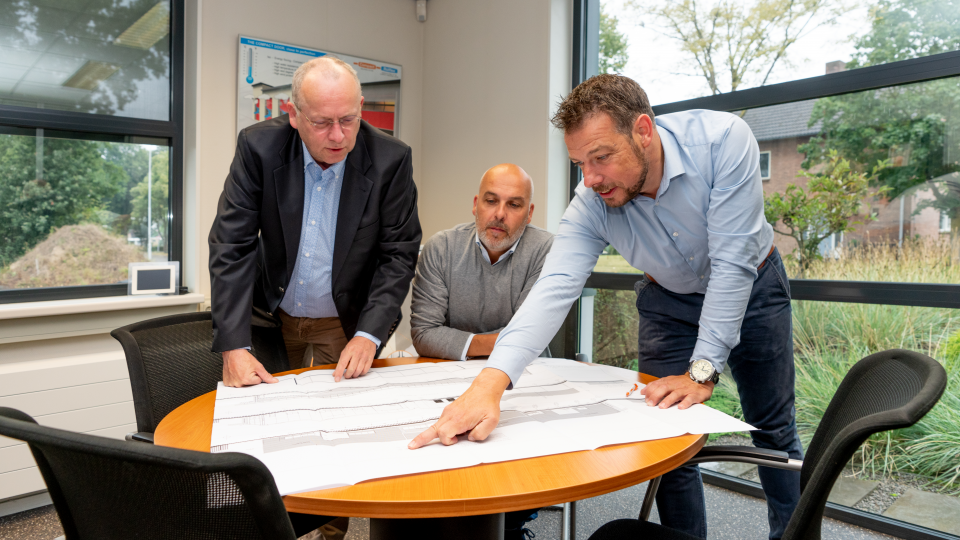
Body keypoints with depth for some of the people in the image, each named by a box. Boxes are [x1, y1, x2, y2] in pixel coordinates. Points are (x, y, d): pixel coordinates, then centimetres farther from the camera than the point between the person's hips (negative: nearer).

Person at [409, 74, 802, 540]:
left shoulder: (722, 139, -34)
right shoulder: (591, 204, -27)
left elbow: (732, 264, -33)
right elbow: (553, 291, -38)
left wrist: (702, 372, -34)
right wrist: (488, 384, -52)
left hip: (752, 286, -1)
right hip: (669, 301, 1)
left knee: (774, 430, 10)